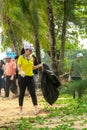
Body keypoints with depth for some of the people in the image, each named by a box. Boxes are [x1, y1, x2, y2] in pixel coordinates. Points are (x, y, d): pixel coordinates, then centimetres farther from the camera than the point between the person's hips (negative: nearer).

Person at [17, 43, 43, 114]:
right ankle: (21, 109, 17)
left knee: (33, 93, -4)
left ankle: (36, 109, -9)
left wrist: (39, 65, 11)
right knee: (22, 93, 5)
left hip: (30, 77, 5)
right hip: (23, 77, -4)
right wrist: (21, 71, -37)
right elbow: (18, 67, -17)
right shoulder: (21, 57, -7)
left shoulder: (31, 58, 11)